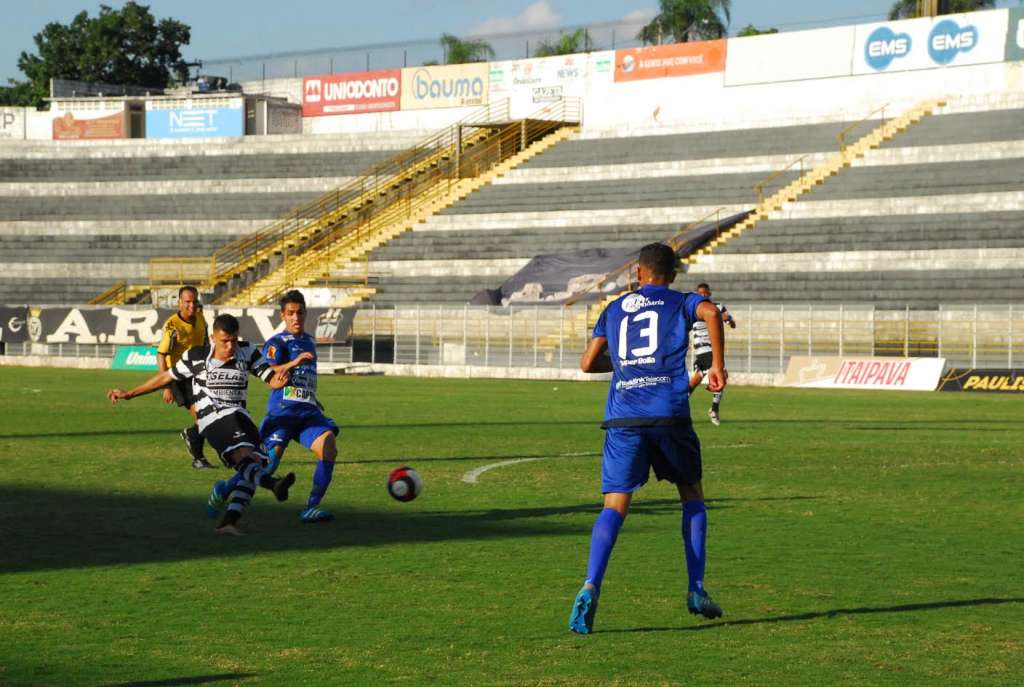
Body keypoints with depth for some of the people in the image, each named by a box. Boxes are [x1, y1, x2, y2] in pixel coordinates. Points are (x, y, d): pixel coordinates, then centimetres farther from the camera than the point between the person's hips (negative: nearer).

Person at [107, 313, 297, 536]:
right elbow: (166, 377, 13)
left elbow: (272, 379, 0)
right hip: (212, 419, -5)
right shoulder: (196, 357, 0)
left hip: (239, 417, 5)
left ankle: (229, 520, -20)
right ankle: (273, 484, -59)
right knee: (243, 454, -30)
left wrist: (280, 380, -26)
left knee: (254, 462, -16)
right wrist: (129, 394, 20)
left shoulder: (248, 352, 4)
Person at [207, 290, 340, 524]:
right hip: (283, 411, -6)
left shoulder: (309, 342, 22)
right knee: (270, 462, -14)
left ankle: (311, 508, -14)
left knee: (329, 450, -19)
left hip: (308, 412, 6)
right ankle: (223, 490, 11)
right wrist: (293, 363, -32)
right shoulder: (276, 342, -2)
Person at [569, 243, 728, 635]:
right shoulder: (681, 303, 12)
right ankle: (696, 590, 11)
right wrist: (718, 364, -6)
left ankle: (590, 587, -25)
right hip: (669, 413, -1)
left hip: (623, 418, 2)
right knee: (691, 495, 18)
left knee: (615, 506, -2)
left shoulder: (613, 310, 20)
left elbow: (588, 363, 17)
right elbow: (710, 312, -12)